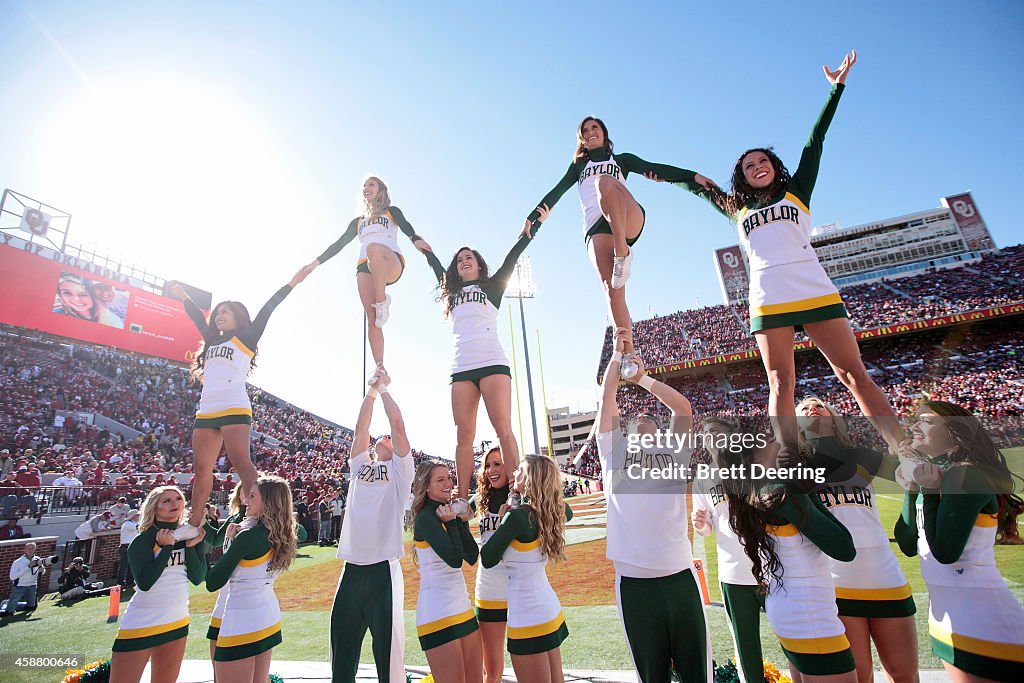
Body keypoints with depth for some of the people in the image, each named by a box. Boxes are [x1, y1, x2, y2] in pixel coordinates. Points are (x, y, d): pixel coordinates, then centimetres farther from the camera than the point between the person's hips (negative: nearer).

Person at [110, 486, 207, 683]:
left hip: (177, 622, 5)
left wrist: (191, 546, -16)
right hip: (141, 623, -5)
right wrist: (167, 547, -22)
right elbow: (144, 582, -21)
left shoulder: (190, 535, 1)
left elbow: (198, 578, -5)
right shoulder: (144, 540, -11)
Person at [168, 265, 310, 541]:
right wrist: (184, 297, 49)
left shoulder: (245, 338, 6)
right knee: (201, 468, 8)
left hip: (234, 409, -7)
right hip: (206, 412, 7)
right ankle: (193, 524, 15)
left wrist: (292, 283, -8)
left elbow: (265, 311, -1)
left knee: (241, 463, -16)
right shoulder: (213, 341, 23)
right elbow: (198, 318, 38)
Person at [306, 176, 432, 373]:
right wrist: (316, 262, 23)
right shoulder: (358, 221, 33)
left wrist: (416, 239, -25)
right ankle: (380, 370, -20)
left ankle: (382, 301, -27)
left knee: (373, 248, -41)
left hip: (391, 263, -4)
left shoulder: (392, 211, 21)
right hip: (364, 268, 4)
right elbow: (339, 244, 32)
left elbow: (405, 226, -1)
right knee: (371, 319, -14)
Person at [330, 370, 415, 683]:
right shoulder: (360, 466, 17)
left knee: (387, 648, 3)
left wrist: (384, 389, 3)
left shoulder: (400, 470, 5)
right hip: (351, 567, 5)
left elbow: (398, 425, -4)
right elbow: (360, 428, 9)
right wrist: (371, 390, 8)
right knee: (342, 650, 13)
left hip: (383, 569, -4)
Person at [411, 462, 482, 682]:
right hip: (437, 613, -8)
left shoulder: (447, 514, 9)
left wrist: (461, 521, -5)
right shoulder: (425, 518, -14)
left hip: (462, 608, 8)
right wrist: (451, 522, -14)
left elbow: (472, 557, 1)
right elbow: (454, 559, -24)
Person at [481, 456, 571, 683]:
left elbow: (487, 559, -12)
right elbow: (567, 512, 24)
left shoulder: (518, 516, -22)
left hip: (528, 618, -8)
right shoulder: (549, 513, -2)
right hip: (550, 611, 8)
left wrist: (503, 521, -3)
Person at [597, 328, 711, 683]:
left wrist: (641, 378, 8)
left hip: (679, 576, 1)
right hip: (633, 581, -1)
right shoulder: (614, 453, 8)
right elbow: (607, 399, 6)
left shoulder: (673, 455, 12)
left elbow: (683, 407, 4)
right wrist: (618, 353, 12)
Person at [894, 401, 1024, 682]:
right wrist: (911, 490, -3)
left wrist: (928, 490, -19)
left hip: (981, 626, -8)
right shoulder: (937, 476, 7)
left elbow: (945, 552, -22)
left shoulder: (966, 474, -17)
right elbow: (909, 546, 4)